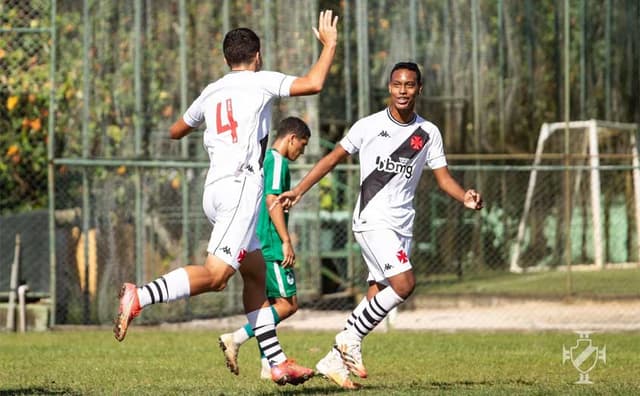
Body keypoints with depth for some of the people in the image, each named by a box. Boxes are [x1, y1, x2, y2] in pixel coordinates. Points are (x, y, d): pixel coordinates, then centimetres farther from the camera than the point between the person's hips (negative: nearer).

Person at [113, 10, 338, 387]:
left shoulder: (210, 92, 19)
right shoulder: (260, 81, 2)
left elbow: (176, 131, 33)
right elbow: (313, 83, -9)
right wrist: (330, 44, 6)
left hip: (216, 187, 8)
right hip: (241, 184, -8)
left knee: (256, 275, 13)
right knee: (215, 274, -17)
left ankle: (278, 362, 12)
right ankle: (139, 296, -31)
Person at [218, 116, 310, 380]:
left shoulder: (263, 160, 21)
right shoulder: (278, 161, -9)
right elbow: (272, 200, -18)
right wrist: (286, 241, -19)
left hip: (255, 245, 10)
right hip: (271, 245, -10)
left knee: (267, 304, 10)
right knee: (288, 304, -10)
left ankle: (268, 366, 9)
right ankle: (235, 339, -17)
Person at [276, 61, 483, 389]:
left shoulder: (428, 133, 8)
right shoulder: (368, 126, -1)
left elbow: (443, 177, 9)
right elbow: (333, 158, 7)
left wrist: (466, 198, -11)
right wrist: (299, 190, 2)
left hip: (402, 225, 5)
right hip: (372, 219, -5)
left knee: (377, 296, 2)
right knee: (404, 283, -22)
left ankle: (335, 359, 11)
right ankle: (351, 339, -9)